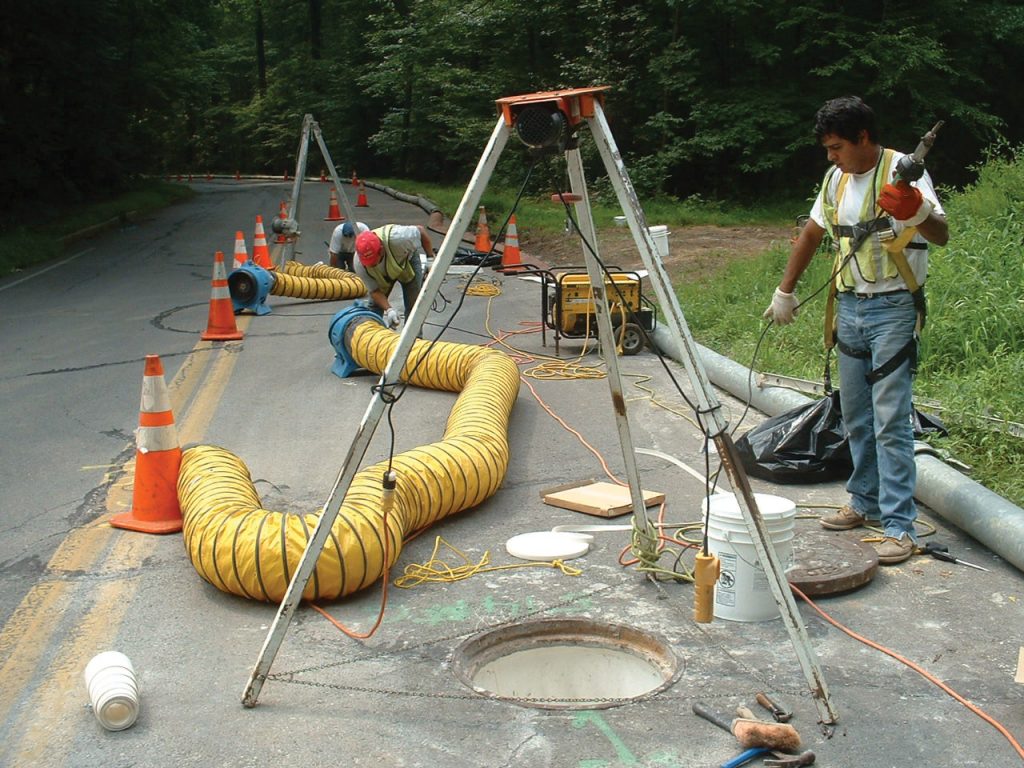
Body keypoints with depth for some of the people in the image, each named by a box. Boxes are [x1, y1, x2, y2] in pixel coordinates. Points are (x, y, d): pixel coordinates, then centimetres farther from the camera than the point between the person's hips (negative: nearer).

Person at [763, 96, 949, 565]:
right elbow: (811, 234, 22)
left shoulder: (902, 171, -11)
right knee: (855, 416, 13)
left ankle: (900, 526, -6)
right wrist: (784, 292, 23)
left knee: (890, 419, -10)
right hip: (850, 306, 7)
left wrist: (916, 212, -43)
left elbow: (941, 235, -21)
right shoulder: (837, 179, 10)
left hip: (894, 308, -7)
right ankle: (867, 503, 26)